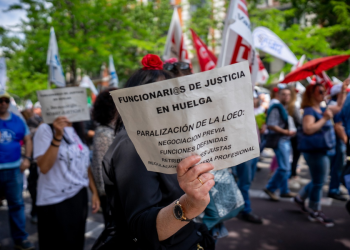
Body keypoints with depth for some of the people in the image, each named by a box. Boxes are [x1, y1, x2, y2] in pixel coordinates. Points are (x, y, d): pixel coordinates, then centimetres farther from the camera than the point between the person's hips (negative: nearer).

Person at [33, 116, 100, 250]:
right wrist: (57, 136, -30)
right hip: (55, 201, -6)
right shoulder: (45, 129, -12)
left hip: (79, 197, 6)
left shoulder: (77, 130, 9)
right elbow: (44, 167, -23)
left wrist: (94, 192, 9)